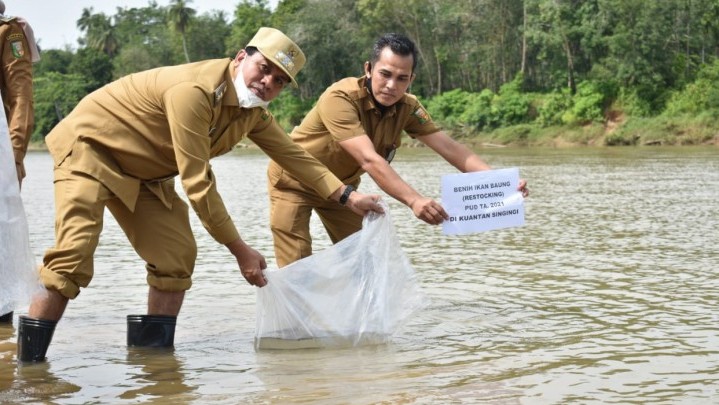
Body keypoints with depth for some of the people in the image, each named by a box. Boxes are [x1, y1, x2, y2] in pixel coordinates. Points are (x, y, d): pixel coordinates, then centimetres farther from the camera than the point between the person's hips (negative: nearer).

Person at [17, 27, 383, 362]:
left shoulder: (253, 110, -3)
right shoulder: (195, 90, -32)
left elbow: (293, 155, 9)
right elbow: (197, 183, -31)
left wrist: (348, 196, 2)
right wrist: (239, 249, -26)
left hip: (142, 172, 9)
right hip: (90, 146, -9)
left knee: (177, 257, 0)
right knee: (74, 255, -22)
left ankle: (153, 351, 8)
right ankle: (27, 362, -18)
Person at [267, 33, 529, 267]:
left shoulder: (407, 107, -16)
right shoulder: (340, 98, -35)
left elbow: (450, 148, -21)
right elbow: (369, 160, -46)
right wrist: (414, 200, -58)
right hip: (295, 182, -6)